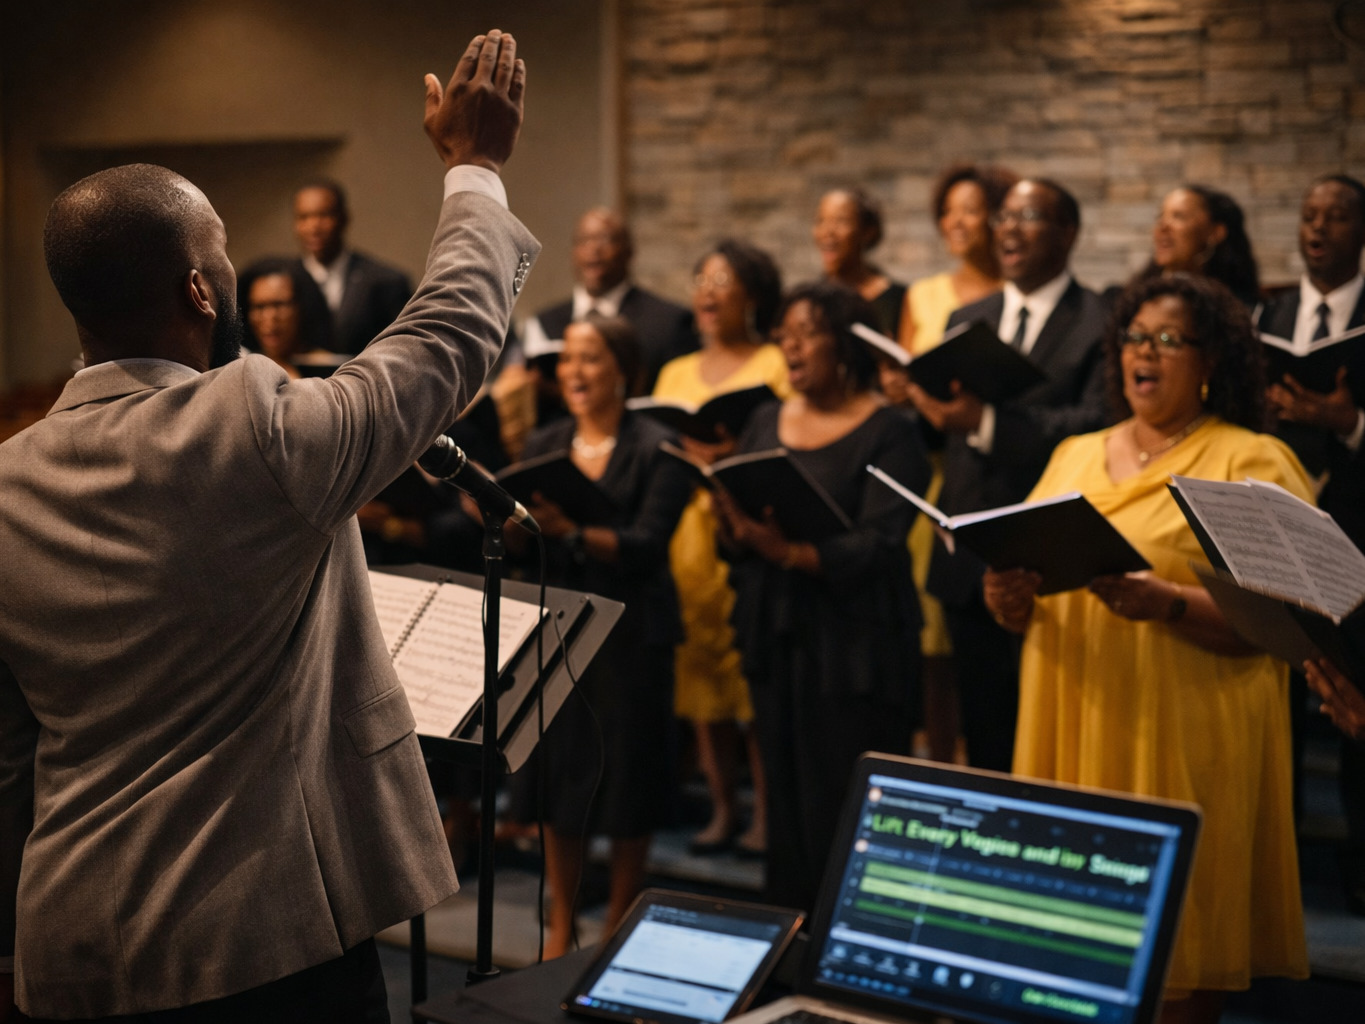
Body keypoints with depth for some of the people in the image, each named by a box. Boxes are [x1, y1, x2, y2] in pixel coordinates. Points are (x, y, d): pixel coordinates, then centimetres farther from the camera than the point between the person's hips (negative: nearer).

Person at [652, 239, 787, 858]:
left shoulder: (776, 365, 2)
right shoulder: (676, 374, 19)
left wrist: (736, 453, -21)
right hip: (685, 529, 5)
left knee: (755, 671, -7)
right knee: (700, 669, 4)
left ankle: (765, 813, 0)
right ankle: (721, 810, 12)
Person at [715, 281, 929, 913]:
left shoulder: (889, 433, -5)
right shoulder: (765, 423, 14)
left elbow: (879, 546, -15)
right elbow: (735, 539, 12)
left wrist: (792, 552, -29)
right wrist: (734, 527, -12)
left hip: (855, 644, -5)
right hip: (775, 639, 5)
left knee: (849, 807, -5)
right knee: (786, 796, 7)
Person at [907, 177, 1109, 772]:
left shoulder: (1102, 325, -5)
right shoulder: (966, 321, 16)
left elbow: (1097, 427, -21)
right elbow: (939, 432, 11)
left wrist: (987, 422, -27)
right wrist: (924, 402, -12)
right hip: (968, 567, 6)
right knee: (983, 734, 14)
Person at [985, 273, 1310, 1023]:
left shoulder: (1254, 463, -1)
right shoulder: (1074, 456, 17)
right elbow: (1028, 582, 17)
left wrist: (1166, 604, -25)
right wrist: (1009, 601, -6)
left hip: (1180, 746, -5)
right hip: (1068, 735, 5)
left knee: (1177, 956, -2)